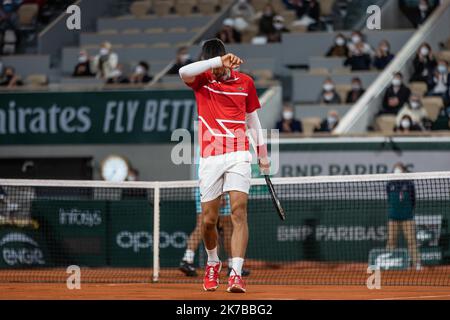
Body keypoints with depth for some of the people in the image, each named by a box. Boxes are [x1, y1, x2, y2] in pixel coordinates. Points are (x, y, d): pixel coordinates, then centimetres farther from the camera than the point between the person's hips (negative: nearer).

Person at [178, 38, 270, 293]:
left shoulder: (245, 82, 9)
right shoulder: (202, 81, 5)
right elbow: (183, 72, -19)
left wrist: (263, 153, 23)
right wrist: (218, 61, -28)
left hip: (238, 156, 0)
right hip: (210, 158, 0)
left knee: (239, 212, -15)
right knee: (208, 219, 3)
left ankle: (236, 274, -22)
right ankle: (213, 263, 31)